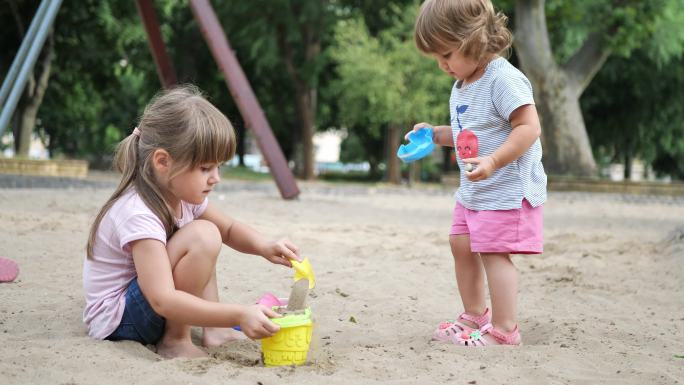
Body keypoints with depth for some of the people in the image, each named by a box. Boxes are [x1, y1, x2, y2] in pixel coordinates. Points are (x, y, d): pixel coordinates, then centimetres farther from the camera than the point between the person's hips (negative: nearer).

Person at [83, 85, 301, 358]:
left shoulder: (182, 196, -1)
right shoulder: (138, 215, -29)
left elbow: (229, 229, 14)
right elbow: (163, 301, -36)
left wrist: (264, 247, -8)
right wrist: (239, 315, -39)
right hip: (116, 321, -10)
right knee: (203, 235, -25)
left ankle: (213, 331, 6)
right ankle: (175, 341, -12)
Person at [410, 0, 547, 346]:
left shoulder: (503, 79, -19)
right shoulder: (461, 86, 12)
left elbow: (529, 127, -25)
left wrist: (493, 161, -33)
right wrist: (435, 134, 10)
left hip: (507, 188, -10)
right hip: (473, 190, 10)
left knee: (493, 253, -9)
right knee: (462, 245, 15)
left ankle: (503, 329, 0)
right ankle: (474, 314, 30)